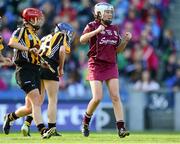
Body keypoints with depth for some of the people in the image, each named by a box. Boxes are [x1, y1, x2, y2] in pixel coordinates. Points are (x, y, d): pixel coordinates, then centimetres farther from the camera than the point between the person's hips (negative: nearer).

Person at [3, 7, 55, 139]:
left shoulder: (35, 36, 24)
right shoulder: (21, 31, -2)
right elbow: (12, 43, -20)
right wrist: (29, 49, -24)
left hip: (35, 71, 9)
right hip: (24, 70, -9)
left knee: (30, 108, 8)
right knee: (36, 101, -20)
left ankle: (10, 117, 32)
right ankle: (43, 130, -28)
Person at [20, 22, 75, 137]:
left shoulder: (46, 38, 28)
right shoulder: (63, 37, 9)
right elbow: (62, 51, -9)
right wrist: (61, 68, 1)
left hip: (38, 67, 6)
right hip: (50, 68, -6)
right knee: (53, 100, 1)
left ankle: (27, 123, 2)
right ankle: (51, 129, -1)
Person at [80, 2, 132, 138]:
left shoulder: (114, 29, 12)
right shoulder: (92, 26, -3)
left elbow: (118, 49, 17)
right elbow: (82, 40, -20)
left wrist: (126, 40, 0)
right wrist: (96, 31, -29)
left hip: (111, 66, 4)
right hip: (96, 65, -4)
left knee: (115, 96, -7)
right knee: (97, 98, -10)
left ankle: (121, 127, -11)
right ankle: (86, 121, 15)